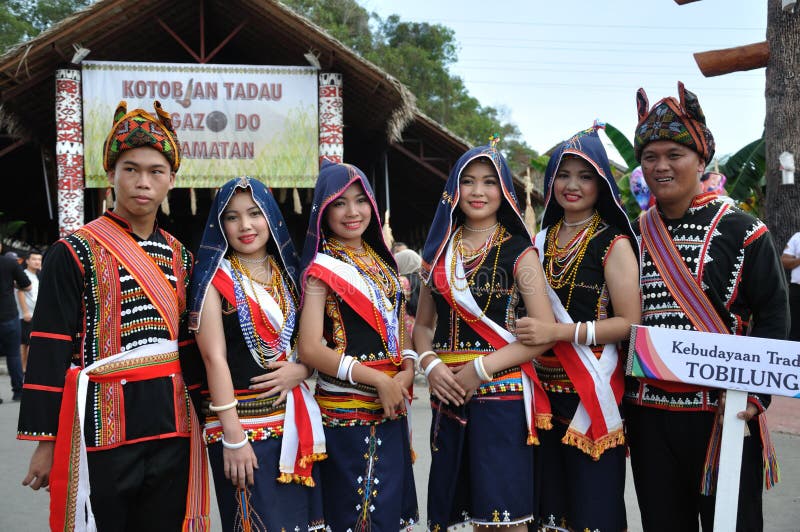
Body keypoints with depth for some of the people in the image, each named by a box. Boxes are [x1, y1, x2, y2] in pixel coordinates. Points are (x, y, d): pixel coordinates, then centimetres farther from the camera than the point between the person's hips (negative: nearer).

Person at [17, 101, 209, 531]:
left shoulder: (179, 256, 11)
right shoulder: (74, 253, -6)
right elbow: (49, 351, -8)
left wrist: (200, 415, 15)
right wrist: (44, 441, -10)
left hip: (172, 430, 5)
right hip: (102, 429, -5)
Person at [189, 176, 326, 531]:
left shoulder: (288, 273, 12)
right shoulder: (216, 278, -3)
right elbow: (215, 358, -11)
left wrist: (300, 369, -8)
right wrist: (232, 436, -18)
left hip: (294, 418, 5)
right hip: (241, 420, -5)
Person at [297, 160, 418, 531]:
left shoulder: (381, 260, 12)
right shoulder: (322, 269, -8)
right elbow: (310, 349, -16)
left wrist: (407, 372, -2)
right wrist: (378, 379, -18)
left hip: (391, 408, 6)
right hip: (346, 412, -6)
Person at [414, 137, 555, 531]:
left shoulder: (519, 252, 0)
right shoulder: (439, 252, 12)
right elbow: (423, 325, 16)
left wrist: (481, 368, -14)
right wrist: (430, 364, -4)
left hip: (501, 391, -4)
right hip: (448, 395, 4)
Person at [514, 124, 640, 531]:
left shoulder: (613, 244, -5)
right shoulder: (541, 241, 12)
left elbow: (630, 323, -13)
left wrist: (559, 332, -21)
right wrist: (529, 331, 5)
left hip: (592, 391, -5)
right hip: (545, 390, 5)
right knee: (549, 496, 10)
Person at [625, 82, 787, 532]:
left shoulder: (743, 232, -3)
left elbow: (773, 317, -6)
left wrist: (755, 395, -16)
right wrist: (619, 396, 6)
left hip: (724, 413, -4)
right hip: (648, 412, 4)